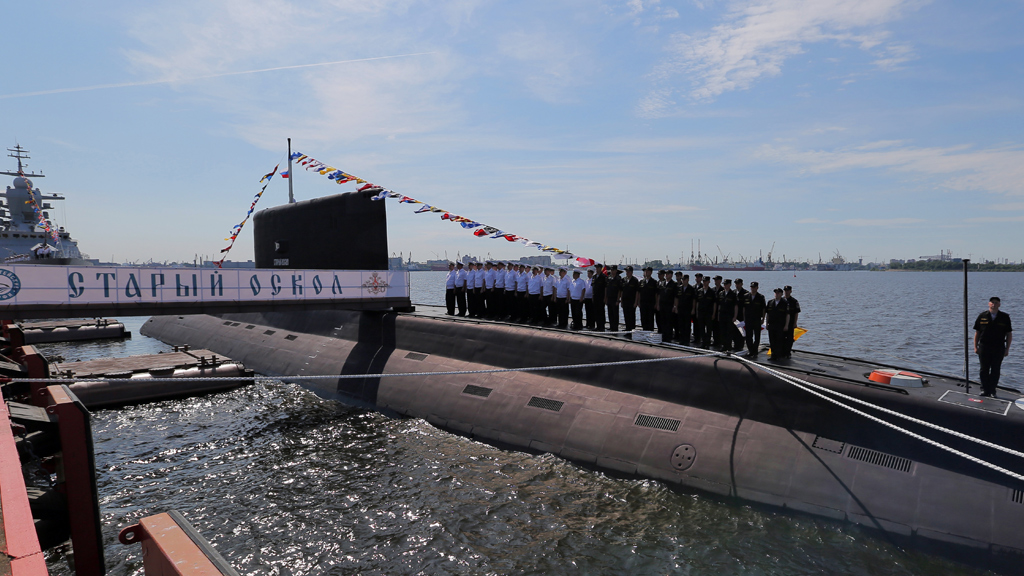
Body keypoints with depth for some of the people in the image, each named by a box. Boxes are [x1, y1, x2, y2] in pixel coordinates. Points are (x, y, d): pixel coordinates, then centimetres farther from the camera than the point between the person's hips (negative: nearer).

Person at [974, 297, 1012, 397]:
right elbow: (977, 332, 7)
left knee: (995, 370, 4)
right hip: (984, 347, 0)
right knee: (984, 370, 4)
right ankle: (984, 389, 13)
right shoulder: (982, 316, 3)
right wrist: (975, 347, 3)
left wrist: (1007, 349, 0)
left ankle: (992, 390, 12)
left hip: (999, 348, 0)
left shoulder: (1005, 317, 2)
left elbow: (1009, 334, 5)